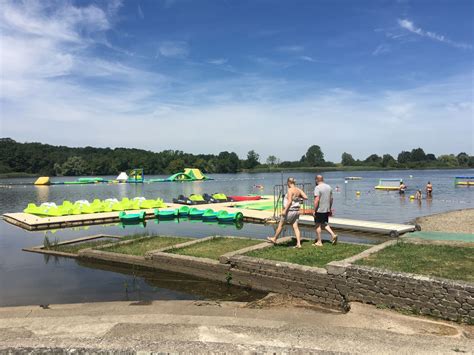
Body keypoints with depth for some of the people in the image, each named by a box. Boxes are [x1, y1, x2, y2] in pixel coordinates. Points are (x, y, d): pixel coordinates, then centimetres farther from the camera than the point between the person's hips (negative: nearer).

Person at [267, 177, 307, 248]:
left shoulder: (290, 190, -17)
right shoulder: (299, 190, 4)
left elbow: (289, 201, -22)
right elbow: (306, 197, 2)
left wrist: (285, 210, -19)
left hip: (289, 210, -7)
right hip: (296, 211, 7)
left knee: (280, 225, 10)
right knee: (295, 227, 7)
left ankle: (274, 239, 26)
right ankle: (298, 243, 1)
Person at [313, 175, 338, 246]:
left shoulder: (317, 188, -15)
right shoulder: (329, 187, 9)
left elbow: (317, 200, -21)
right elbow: (331, 199, 14)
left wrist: (314, 210, -16)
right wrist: (330, 208, 22)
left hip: (319, 210, -7)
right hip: (327, 209, 7)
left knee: (318, 225, 4)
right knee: (325, 224, 18)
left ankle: (319, 242, 9)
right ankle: (333, 234, 0)